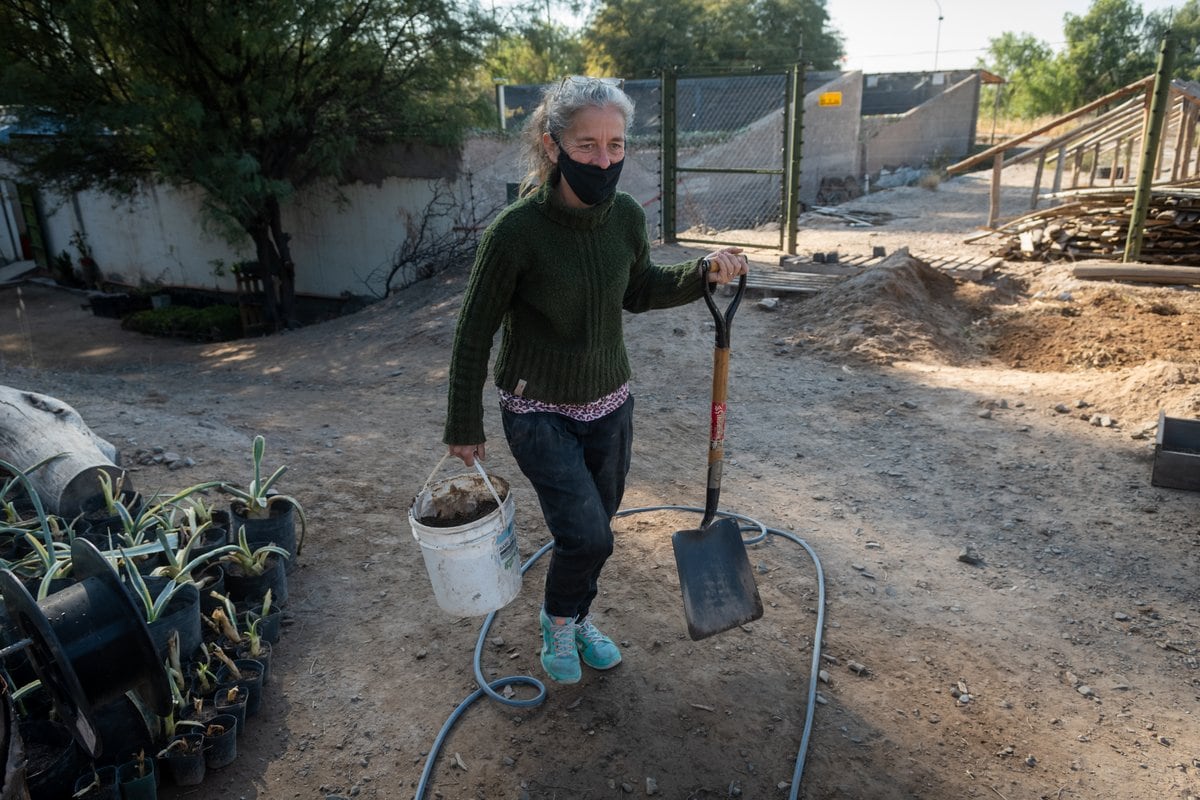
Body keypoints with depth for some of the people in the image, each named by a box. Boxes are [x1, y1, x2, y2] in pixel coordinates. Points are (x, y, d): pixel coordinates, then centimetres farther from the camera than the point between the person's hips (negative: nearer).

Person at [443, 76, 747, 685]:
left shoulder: (626, 216, -9)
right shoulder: (514, 232, -23)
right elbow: (474, 333, -13)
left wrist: (703, 274, -7)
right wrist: (464, 428, -6)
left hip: (609, 404, 5)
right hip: (538, 411, -5)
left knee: (594, 529, 18)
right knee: (587, 536, -12)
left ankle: (577, 618, 47)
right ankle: (557, 619, 23)